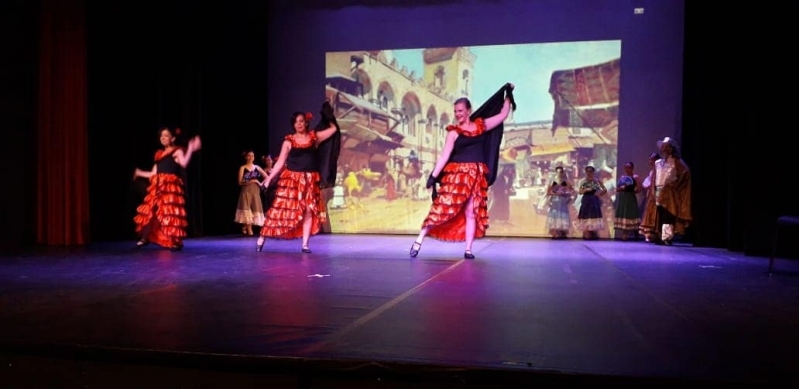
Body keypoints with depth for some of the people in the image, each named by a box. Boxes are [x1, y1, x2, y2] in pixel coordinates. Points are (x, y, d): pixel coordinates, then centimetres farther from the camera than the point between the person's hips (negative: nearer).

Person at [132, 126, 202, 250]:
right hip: (158, 187, 7)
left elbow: (184, 164, -21)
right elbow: (154, 173, 22)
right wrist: (140, 173, 34)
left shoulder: (177, 151, 1)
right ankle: (145, 238, 19)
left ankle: (175, 241, -4)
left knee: (170, 213, -11)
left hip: (171, 186, -7)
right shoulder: (159, 154, 19)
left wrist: (190, 150, -28)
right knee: (149, 212, 6)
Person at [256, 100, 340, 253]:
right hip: (291, 179, -2)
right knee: (281, 209, -2)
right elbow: (280, 162, 1)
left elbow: (333, 129, 10)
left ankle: (305, 244, 5)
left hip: (309, 180, 2)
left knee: (309, 211, -1)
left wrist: (328, 116, 13)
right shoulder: (289, 141, 1)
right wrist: (268, 179, -3)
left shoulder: (314, 137, 6)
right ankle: (261, 239, 8)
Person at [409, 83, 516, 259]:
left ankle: (468, 250, 8)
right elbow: (444, 155, -4)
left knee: (472, 212, 4)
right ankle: (419, 240, -3)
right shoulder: (454, 132, 2)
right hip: (457, 174, -3)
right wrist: (433, 175, -11)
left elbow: (503, 114, 21)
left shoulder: (481, 125, 11)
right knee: (442, 207, -9)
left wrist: (508, 95, 21)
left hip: (477, 176, 4)